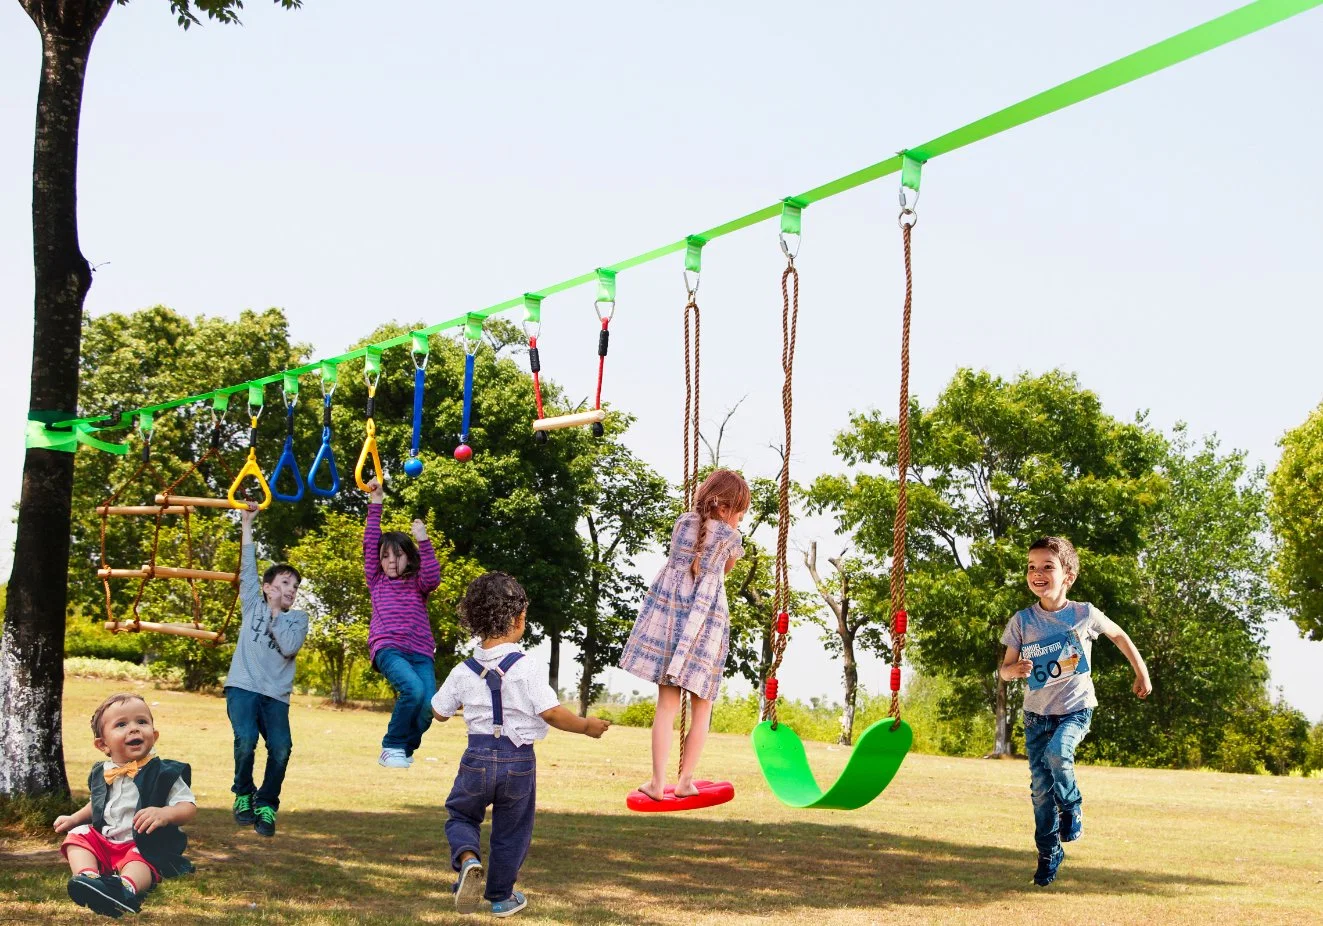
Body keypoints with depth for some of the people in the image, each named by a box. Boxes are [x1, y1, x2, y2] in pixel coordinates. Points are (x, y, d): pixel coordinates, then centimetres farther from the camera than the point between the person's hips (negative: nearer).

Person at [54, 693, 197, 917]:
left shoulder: (165, 773, -5)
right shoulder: (101, 773, 12)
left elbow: (189, 807, -11)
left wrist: (164, 814, -31)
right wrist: (74, 818, 20)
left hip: (147, 845, -7)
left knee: (140, 859, -36)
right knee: (77, 837, -12)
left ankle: (127, 885, -69)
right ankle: (87, 875, -39)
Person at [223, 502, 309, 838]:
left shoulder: (298, 619, 14)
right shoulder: (253, 605, 15)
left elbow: (289, 646, -5)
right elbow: (247, 567, 10)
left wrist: (275, 612, -2)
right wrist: (247, 523, 7)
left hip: (276, 695, 1)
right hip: (243, 687, -1)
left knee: (281, 748, -18)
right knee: (245, 741, -24)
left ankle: (267, 804, 2)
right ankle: (243, 795, 1)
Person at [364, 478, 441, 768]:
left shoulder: (417, 584, 18)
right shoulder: (376, 581, 18)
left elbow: (433, 577, -5)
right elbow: (370, 544, 10)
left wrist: (423, 542, -12)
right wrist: (375, 504, 6)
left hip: (420, 651, 2)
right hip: (388, 648, -2)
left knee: (429, 705, -20)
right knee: (413, 689, -31)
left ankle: (406, 748, 10)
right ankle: (392, 747, -11)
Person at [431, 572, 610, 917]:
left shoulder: (464, 671, -2)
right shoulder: (528, 668, -15)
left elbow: (439, 712, 9)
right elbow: (551, 712, -17)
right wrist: (586, 726, -1)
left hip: (477, 758, 2)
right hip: (518, 761, -1)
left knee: (460, 815, 21)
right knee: (511, 832, 16)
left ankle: (467, 858, -10)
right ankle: (501, 896, 29)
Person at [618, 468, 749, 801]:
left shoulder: (682, 522, 8)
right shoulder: (729, 536, -2)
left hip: (666, 610, 3)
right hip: (706, 619, -3)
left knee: (667, 703, 3)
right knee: (701, 707, 10)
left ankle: (658, 782, 0)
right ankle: (685, 781, 8)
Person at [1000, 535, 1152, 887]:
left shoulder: (1085, 614, -9)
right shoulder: (1022, 621, -7)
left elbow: (1119, 635, 11)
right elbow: (1004, 669, -1)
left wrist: (1142, 673, 14)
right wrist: (1014, 670, -25)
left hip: (1075, 709, -2)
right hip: (1037, 713, 2)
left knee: (1057, 752, -30)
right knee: (1041, 786, 2)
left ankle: (1072, 806, -1)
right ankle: (1048, 853, 20)